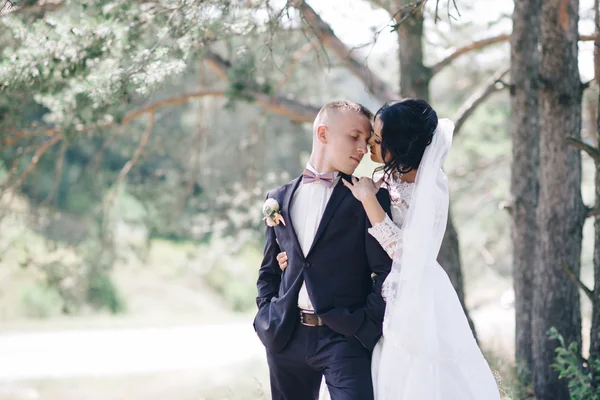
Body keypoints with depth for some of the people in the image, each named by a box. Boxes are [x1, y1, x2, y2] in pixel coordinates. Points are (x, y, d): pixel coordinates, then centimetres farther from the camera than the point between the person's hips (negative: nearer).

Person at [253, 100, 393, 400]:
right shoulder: (280, 199, 12)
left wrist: (368, 327, -12)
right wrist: (267, 315, 6)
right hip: (286, 339, 4)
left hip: (347, 339, -4)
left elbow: (386, 271, -5)